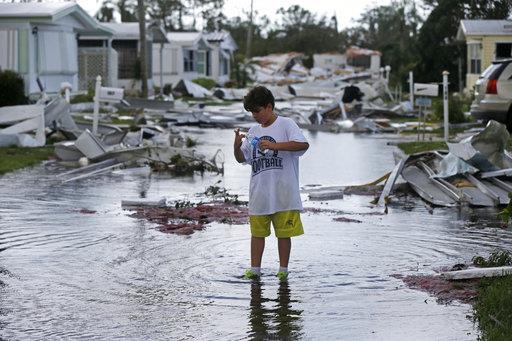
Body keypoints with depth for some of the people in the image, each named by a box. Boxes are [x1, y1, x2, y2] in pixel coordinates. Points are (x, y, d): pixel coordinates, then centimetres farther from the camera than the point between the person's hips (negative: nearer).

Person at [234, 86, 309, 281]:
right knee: (257, 231, 8)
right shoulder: (253, 131, 13)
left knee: (283, 232, 4)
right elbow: (242, 159, 17)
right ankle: (255, 269, 15)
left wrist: (273, 145, -25)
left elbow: (303, 144, -20)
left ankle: (283, 269, 13)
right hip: (259, 193, 5)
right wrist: (237, 146, -5)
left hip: (283, 193, -5)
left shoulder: (286, 124, -4)